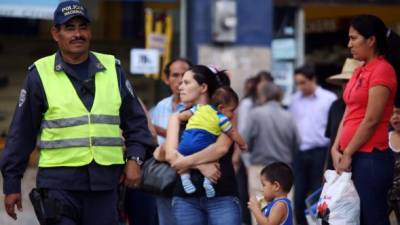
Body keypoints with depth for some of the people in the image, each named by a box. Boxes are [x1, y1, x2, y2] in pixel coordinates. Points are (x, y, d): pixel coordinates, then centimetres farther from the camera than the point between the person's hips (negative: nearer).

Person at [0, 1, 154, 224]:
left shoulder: (112, 68, 10)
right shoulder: (40, 74, 2)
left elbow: (135, 120, 16)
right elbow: (21, 133, 5)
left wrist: (134, 158, 1)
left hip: (105, 181, 3)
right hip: (58, 181, -3)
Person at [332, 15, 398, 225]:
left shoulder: (382, 70, -10)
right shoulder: (360, 72, 17)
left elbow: (371, 120, -15)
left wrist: (348, 154, -10)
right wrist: (336, 149, 3)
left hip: (371, 158, -9)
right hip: (354, 158, 9)